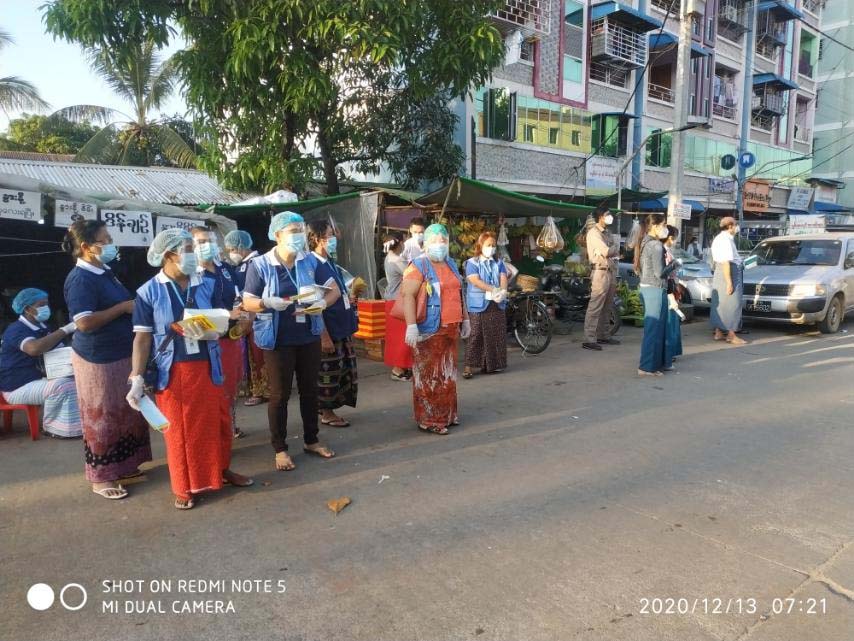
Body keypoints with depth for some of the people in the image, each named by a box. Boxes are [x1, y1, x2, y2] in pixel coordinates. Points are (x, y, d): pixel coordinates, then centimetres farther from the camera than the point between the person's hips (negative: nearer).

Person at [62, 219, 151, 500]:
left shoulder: (105, 271, 10)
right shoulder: (80, 279, -18)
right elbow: (85, 322, -27)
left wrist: (133, 305, 6)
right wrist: (123, 307, -21)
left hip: (120, 353, 9)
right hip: (97, 358, -9)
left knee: (124, 413, 17)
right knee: (101, 417, 3)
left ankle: (121, 465, 32)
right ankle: (101, 476, 18)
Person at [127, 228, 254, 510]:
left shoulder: (208, 285, 2)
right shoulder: (149, 292, -6)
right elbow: (142, 337, -7)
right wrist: (137, 378, -13)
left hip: (207, 367, 3)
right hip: (171, 371, -2)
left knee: (217, 421, 11)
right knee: (179, 429, 9)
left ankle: (222, 470, 35)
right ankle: (184, 487, 27)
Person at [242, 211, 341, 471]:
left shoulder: (311, 261, 0)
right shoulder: (260, 265, -9)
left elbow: (335, 290, 3)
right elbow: (248, 303, -8)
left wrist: (322, 303, -18)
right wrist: (268, 303, -28)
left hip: (309, 337, 4)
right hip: (277, 339, -4)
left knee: (310, 390, 14)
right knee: (280, 394, 6)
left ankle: (311, 440, 31)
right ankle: (280, 449, 20)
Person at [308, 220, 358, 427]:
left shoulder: (331, 263, 10)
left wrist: (349, 300, 10)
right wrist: (324, 335, -22)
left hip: (342, 328, 9)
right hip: (328, 330, -9)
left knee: (344, 371, 16)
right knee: (328, 373, 4)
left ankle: (330, 408, 30)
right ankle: (326, 413, 19)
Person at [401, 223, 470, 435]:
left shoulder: (451, 264, 17)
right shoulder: (418, 266, -9)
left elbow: (459, 293, 25)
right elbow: (408, 295, -18)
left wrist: (465, 318, 22)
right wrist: (411, 325, -26)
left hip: (450, 329, 8)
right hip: (429, 330, -8)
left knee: (447, 373, 15)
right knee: (429, 376, -2)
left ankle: (447, 414, 27)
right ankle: (428, 420, 6)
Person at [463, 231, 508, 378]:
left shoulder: (498, 263, 16)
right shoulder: (472, 263, 0)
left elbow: (503, 279, 1)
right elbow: (475, 281, -14)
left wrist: (502, 291, -21)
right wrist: (494, 290, -21)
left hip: (497, 304, 5)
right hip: (478, 304, -5)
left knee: (496, 334, 6)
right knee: (475, 335, -7)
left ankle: (492, 364, 16)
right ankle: (469, 365, -4)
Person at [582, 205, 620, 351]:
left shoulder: (607, 233, 18)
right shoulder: (594, 232, -9)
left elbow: (614, 253, 17)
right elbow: (606, 251, -17)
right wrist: (616, 247, 1)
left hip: (610, 271, 9)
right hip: (600, 272, -9)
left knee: (607, 307, 13)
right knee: (595, 307, -11)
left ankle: (604, 335, 22)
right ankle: (589, 340, -11)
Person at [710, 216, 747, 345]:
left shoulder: (718, 238, 15)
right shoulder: (726, 240, -16)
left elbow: (715, 260, 20)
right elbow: (725, 262, -22)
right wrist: (729, 282, -24)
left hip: (718, 275, 10)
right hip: (729, 275, -10)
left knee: (720, 304, 12)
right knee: (732, 305, -6)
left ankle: (718, 332, 18)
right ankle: (731, 335, -3)